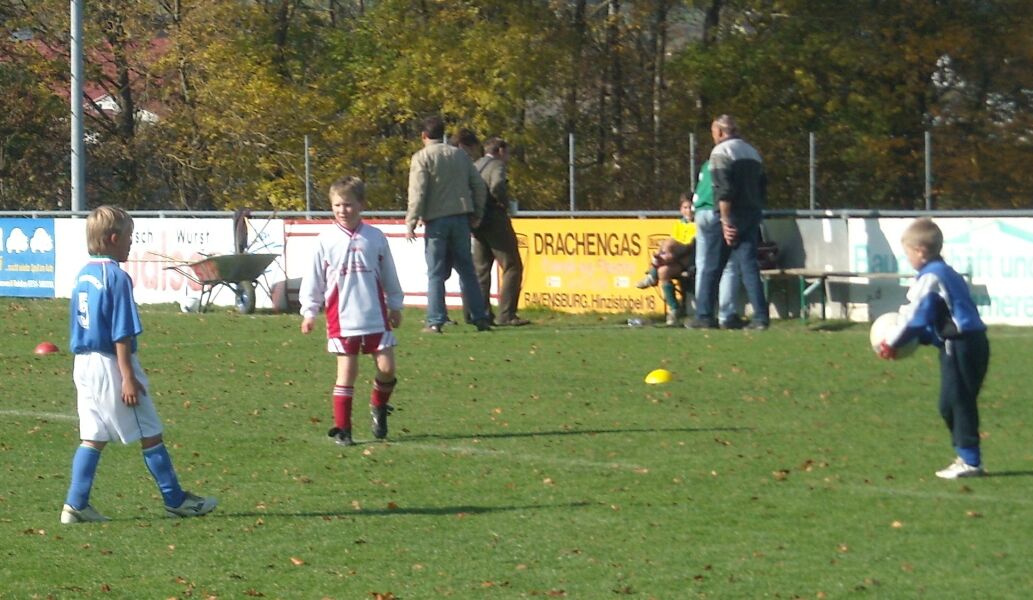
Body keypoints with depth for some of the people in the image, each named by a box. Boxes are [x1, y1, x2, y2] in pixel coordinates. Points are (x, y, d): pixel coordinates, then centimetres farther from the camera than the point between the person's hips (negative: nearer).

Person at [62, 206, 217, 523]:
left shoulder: (83, 274, 11)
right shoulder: (116, 276, -15)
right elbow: (121, 334, -17)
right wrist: (129, 378, -16)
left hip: (84, 364, 8)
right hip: (111, 365, -8)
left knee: (92, 437, 9)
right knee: (150, 434, 3)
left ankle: (75, 504, 2)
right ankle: (175, 500, 11)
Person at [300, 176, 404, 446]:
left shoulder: (375, 238, 3)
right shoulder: (326, 241, -1)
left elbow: (389, 277, 14)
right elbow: (313, 279, 3)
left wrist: (395, 306, 19)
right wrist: (309, 312, 2)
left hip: (376, 317, 2)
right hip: (342, 320, -2)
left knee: (387, 367, -2)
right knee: (347, 372, -1)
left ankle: (379, 407, 27)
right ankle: (341, 428, 6)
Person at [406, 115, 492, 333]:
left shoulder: (421, 158, -6)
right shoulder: (460, 155, 10)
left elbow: (417, 193, -14)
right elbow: (479, 186, 11)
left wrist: (411, 221, -9)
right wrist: (477, 215, 20)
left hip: (436, 220, -4)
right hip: (460, 217, 4)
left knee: (436, 273, 0)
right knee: (467, 270, 11)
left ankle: (435, 321, -3)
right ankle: (480, 318, 9)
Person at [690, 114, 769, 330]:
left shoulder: (720, 152, -7)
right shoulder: (752, 152, 17)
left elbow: (724, 191, -17)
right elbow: (763, 188, 17)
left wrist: (725, 221, -19)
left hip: (732, 216, -6)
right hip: (752, 217, 6)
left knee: (711, 268, 3)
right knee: (749, 266, 4)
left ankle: (704, 316, 5)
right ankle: (760, 317, -6)